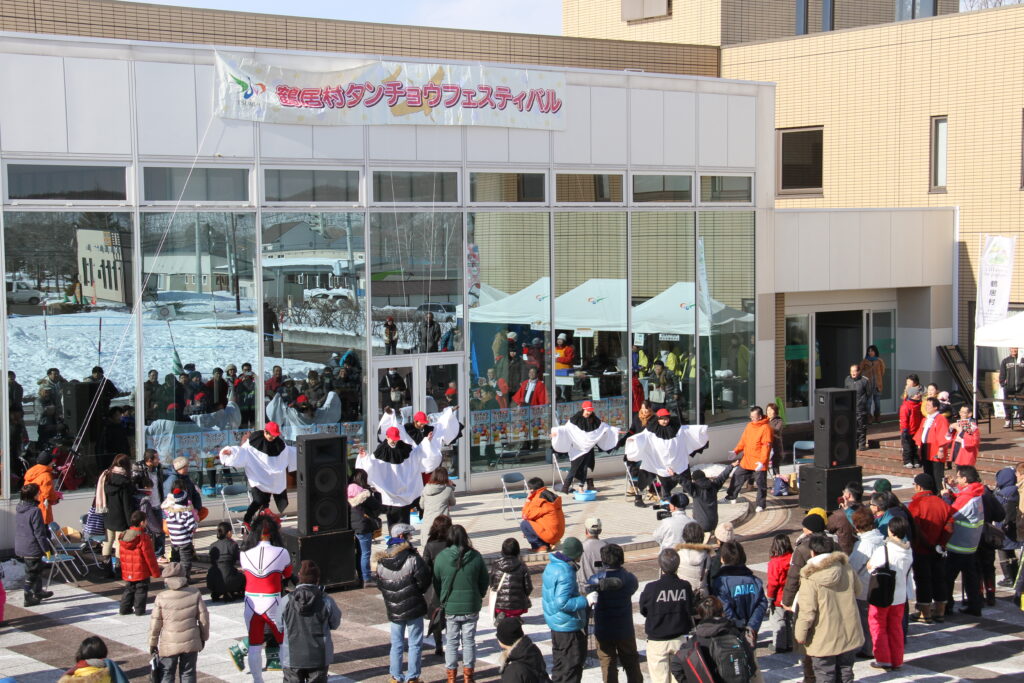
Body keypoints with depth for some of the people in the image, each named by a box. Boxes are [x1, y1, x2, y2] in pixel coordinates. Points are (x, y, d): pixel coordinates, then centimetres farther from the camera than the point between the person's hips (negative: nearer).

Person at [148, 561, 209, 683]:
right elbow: (203, 618, 0)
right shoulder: (195, 594, -5)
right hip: (191, 643, 2)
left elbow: (155, 623, -4)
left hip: (169, 644, -2)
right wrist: (204, 637, 15)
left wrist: (153, 643, 9)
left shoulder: (161, 597, -10)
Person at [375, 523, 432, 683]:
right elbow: (424, 580, -11)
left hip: (393, 610, 4)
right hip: (413, 609, -4)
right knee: (415, 644, 6)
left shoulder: (382, 560, 0)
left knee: (396, 644, 14)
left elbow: (379, 584, 7)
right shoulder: (413, 558, -15)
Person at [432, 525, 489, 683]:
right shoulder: (476, 557, -8)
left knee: (451, 642, 10)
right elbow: (485, 581, 2)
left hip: (450, 607, 0)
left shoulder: (441, 557, -10)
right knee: (469, 641, 11)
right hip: (471, 606, 0)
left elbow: (436, 583, 0)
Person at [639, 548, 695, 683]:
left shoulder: (651, 588, -16)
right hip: (681, 640, 2)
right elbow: (691, 612, 2)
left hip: (657, 641, -2)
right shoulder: (685, 586, -9)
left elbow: (643, 611, -2)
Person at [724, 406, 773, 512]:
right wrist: (736, 451, 2)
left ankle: (760, 505, 11)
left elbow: (766, 446, -19)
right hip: (746, 460, 7)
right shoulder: (749, 425, 8)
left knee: (761, 483, 1)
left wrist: (762, 461, -25)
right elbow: (743, 440, 15)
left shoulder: (766, 428, -14)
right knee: (737, 476, 12)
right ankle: (731, 496, 29)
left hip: (759, 463, -7)